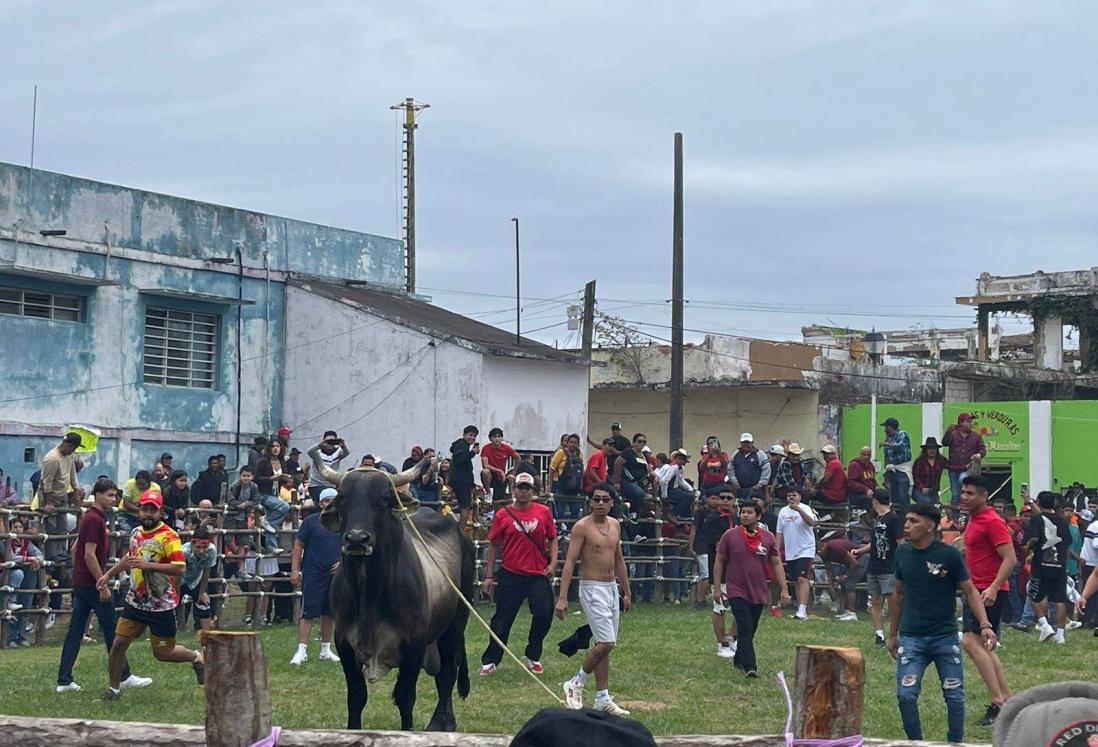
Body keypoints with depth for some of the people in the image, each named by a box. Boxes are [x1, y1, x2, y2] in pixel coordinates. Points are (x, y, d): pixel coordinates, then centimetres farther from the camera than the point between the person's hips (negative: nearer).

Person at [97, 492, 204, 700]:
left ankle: (196, 658, 32)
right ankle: (114, 688, 18)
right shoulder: (137, 533, 7)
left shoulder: (168, 536, -16)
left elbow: (180, 568, -26)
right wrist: (108, 575, 22)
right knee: (118, 644, 0)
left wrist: (147, 565, -29)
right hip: (135, 602, 6)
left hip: (161, 605, -6)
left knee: (163, 653, 4)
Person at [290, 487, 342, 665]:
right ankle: (302, 651, -6)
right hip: (313, 574, -4)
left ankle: (326, 650, 20)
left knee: (329, 613, 10)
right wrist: (294, 570, -7)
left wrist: (343, 561, -1)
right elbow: (298, 545, -1)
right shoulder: (311, 521, -3)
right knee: (308, 612, -7)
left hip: (335, 574, 4)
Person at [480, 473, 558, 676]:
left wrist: (553, 563, -2)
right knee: (502, 620, 3)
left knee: (544, 615, -3)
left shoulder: (543, 512, 3)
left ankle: (533, 657, 17)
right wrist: (489, 575, 3)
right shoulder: (503, 514, -1)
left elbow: (552, 538, 12)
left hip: (538, 575, 1)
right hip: (511, 575, -1)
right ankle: (490, 661, 12)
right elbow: (493, 545, 4)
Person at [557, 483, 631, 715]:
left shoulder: (615, 525, 11)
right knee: (606, 642, -14)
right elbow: (570, 562, -15)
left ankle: (602, 698, 13)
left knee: (604, 645, 9)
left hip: (612, 589, 7)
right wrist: (562, 598, -22)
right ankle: (575, 683, 3)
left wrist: (626, 592, 21)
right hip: (592, 589, -7)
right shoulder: (582, 527, -11)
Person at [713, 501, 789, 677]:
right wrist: (717, 588, -1)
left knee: (750, 630, 13)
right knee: (745, 628, -15)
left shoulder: (768, 537, 2)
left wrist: (784, 589, -2)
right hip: (737, 591, -3)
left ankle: (738, 660, 33)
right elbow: (719, 562, 3)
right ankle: (750, 667, -19)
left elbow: (776, 564, 5)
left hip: (759, 593, 3)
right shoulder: (730, 535, -4)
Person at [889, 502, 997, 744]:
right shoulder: (902, 552, 3)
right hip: (911, 638, 2)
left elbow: (970, 591, -5)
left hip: (945, 636, -2)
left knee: (955, 696, 2)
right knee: (905, 694, -10)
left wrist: (984, 624, -19)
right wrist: (892, 634, 17)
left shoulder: (949, 555, -9)